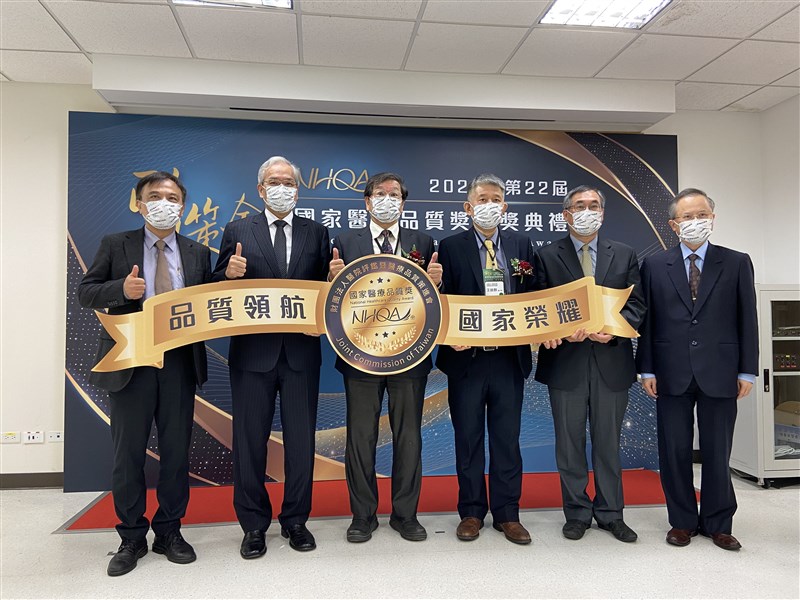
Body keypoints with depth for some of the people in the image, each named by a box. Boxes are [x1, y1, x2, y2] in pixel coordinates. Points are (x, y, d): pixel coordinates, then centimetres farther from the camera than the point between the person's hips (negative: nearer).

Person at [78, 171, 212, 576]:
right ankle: (131, 538, 25)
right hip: (130, 362, -1)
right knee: (128, 452, 8)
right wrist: (121, 289, -17)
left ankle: (169, 531, 26)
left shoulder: (197, 253, 8)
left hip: (180, 362, 1)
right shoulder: (115, 245, 4)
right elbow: (85, 292, 2)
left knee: (176, 450, 9)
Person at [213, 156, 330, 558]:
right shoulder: (237, 232, 4)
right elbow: (220, 291, 3)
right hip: (252, 351, -1)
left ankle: (295, 520, 28)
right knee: (250, 441, 9)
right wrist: (230, 273, -18)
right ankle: (254, 525, 26)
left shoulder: (317, 234, 8)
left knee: (301, 439, 10)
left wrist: (335, 277, -15)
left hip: (301, 351, 1)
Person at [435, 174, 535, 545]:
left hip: (510, 358, 2)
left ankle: (507, 514, 24)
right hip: (467, 358, -2)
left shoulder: (521, 246, 9)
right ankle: (471, 513, 25)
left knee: (507, 439, 10)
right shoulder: (451, 247, 1)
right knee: (468, 440, 10)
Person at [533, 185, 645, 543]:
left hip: (611, 361, 2)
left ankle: (610, 514, 26)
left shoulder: (625, 255, 10)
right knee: (570, 443, 8)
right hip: (565, 362, -1)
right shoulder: (547, 256, 4)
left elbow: (636, 305, 4)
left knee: (608, 441, 11)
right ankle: (577, 513, 23)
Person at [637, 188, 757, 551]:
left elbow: (747, 320, 4)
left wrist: (747, 371, 0)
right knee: (674, 451, 8)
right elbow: (646, 321, 3)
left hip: (719, 373, 0)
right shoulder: (654, 266, 4)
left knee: (717, 452, 10)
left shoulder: (737, 263, 4)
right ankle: (682, 521, 24)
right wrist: (646, 369, -2)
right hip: (672, 374, 0)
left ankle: (718, 524, 26)